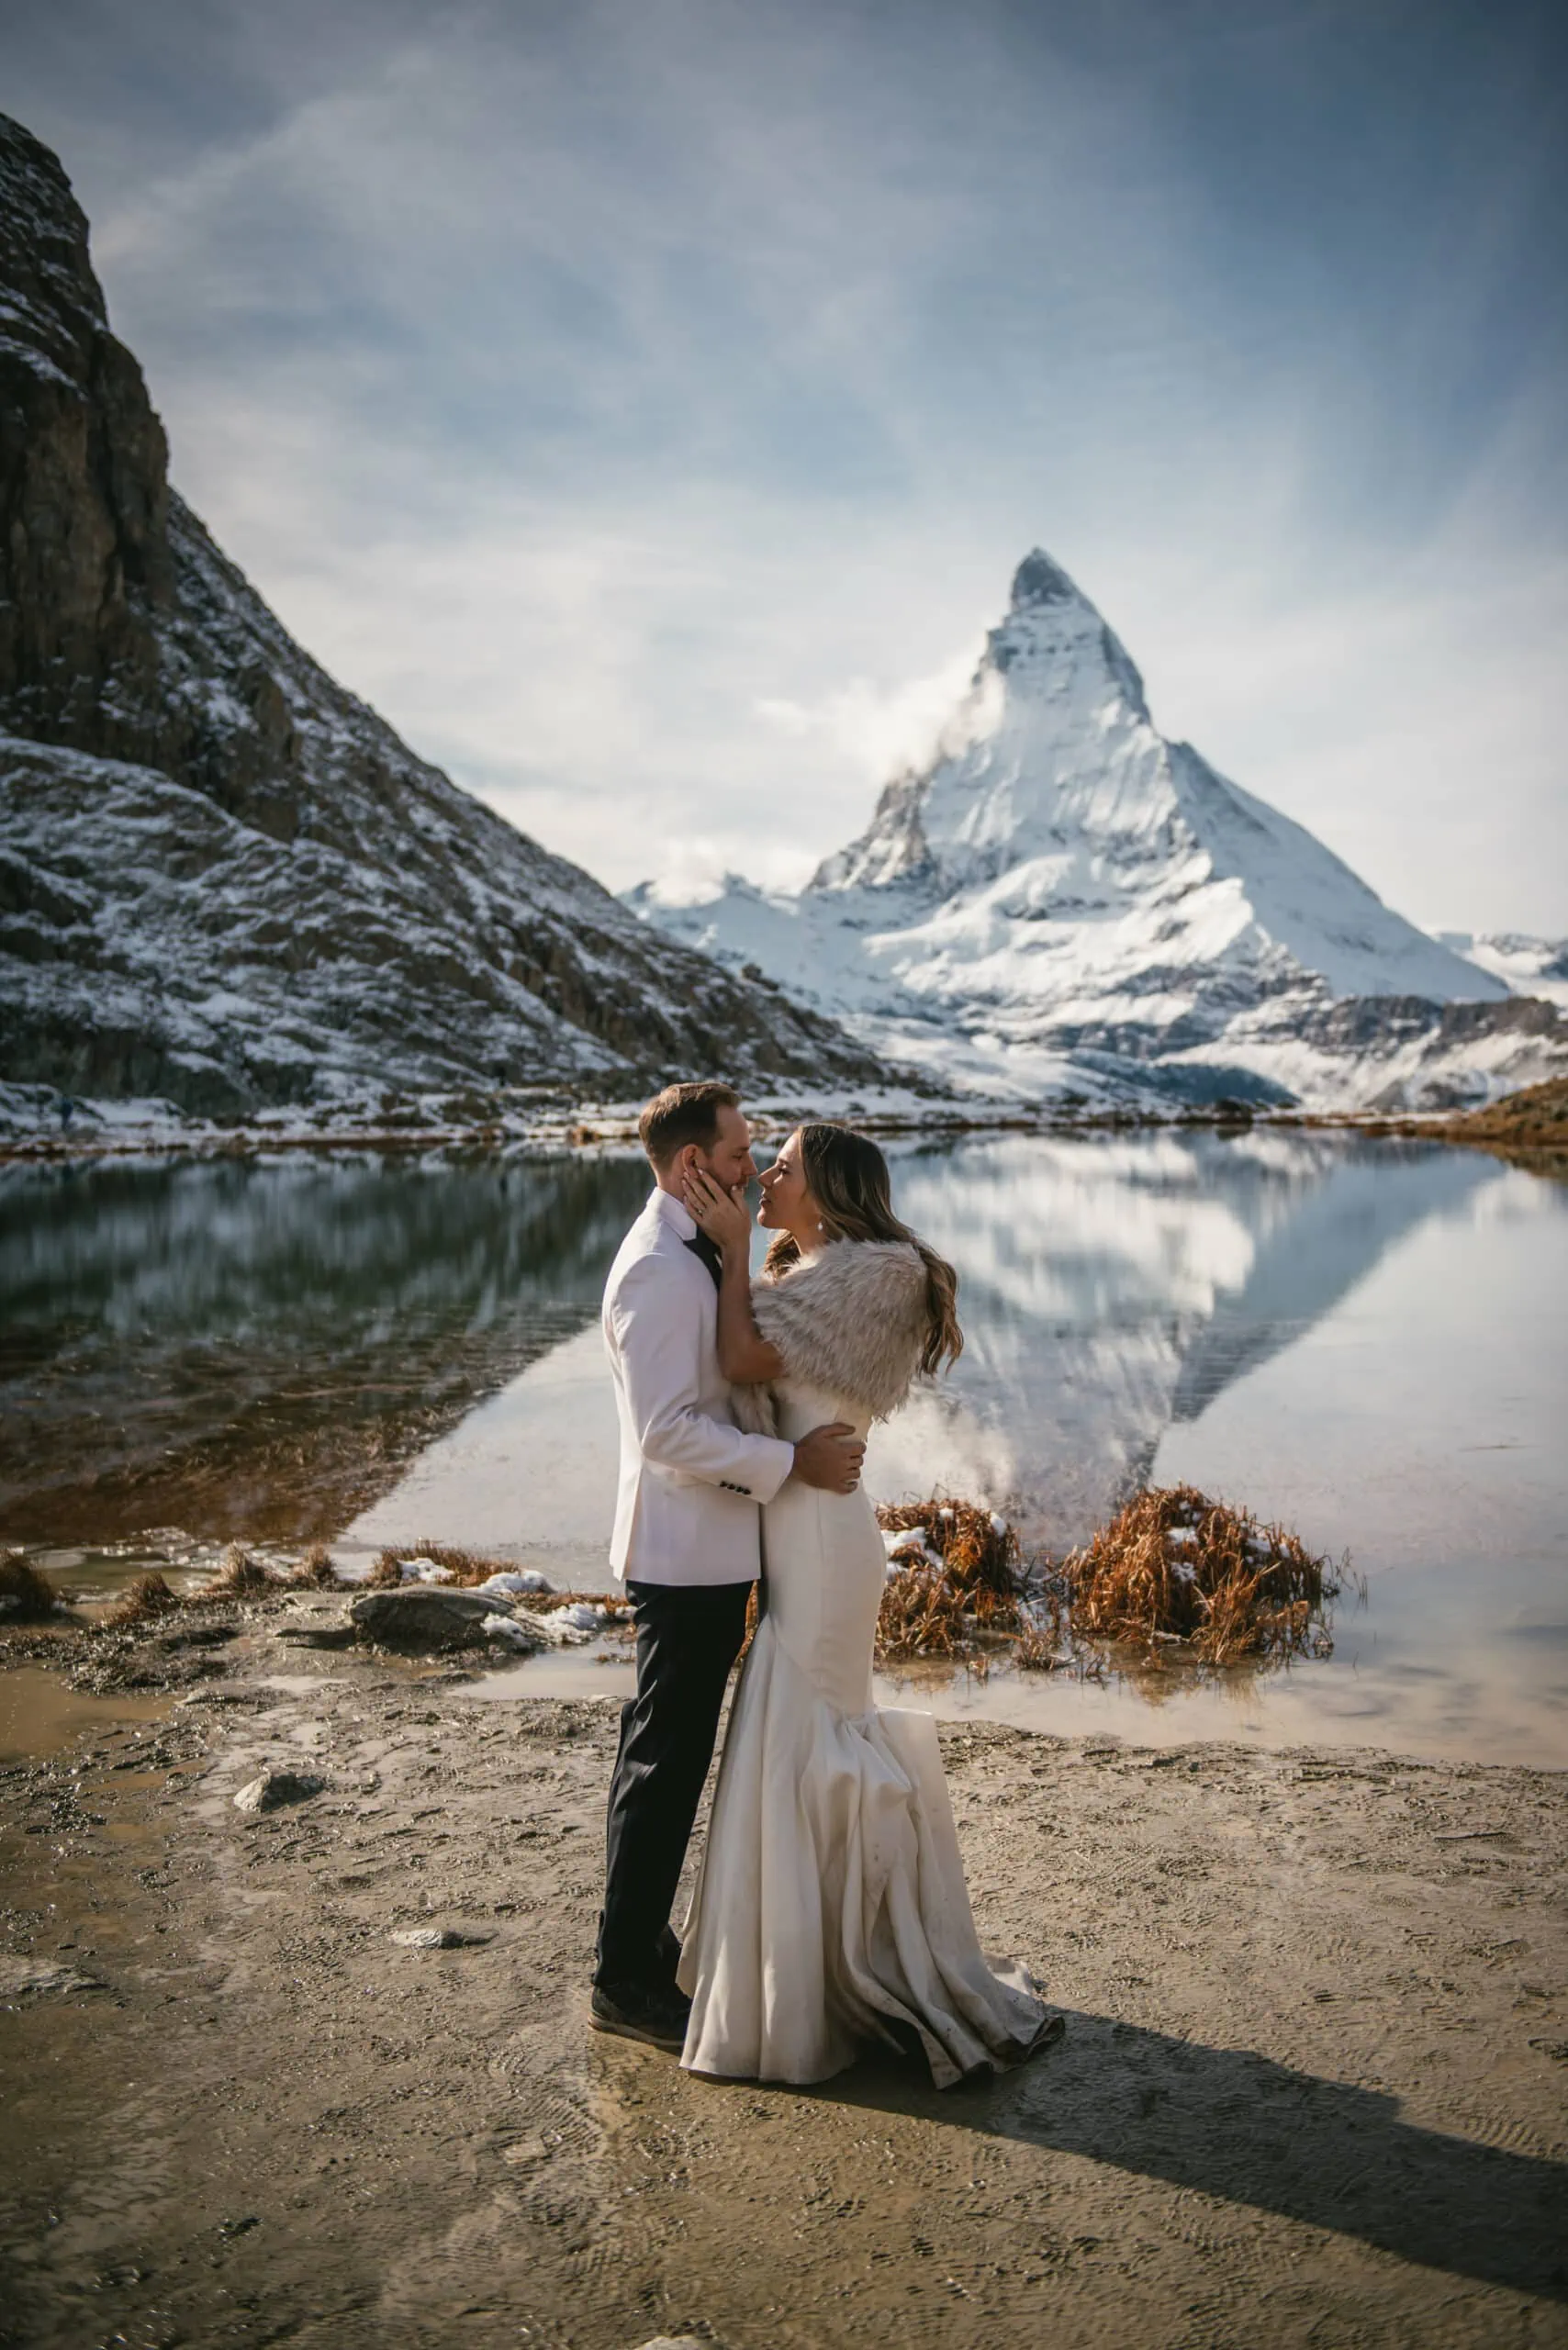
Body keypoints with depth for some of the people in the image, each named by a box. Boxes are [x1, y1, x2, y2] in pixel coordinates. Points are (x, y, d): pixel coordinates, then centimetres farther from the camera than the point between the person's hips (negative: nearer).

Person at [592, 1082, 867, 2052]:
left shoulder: (698, 1255, 12)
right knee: (665, 1762, 1)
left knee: (670, 1755, 19)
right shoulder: (657, 1269, -20)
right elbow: (666, 1430, -25)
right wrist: (791, 1461, -21)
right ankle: (625, 1979, 15)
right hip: (686, 1551, -10)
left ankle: (643, 1942, 34)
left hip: (712, 1548, 10)